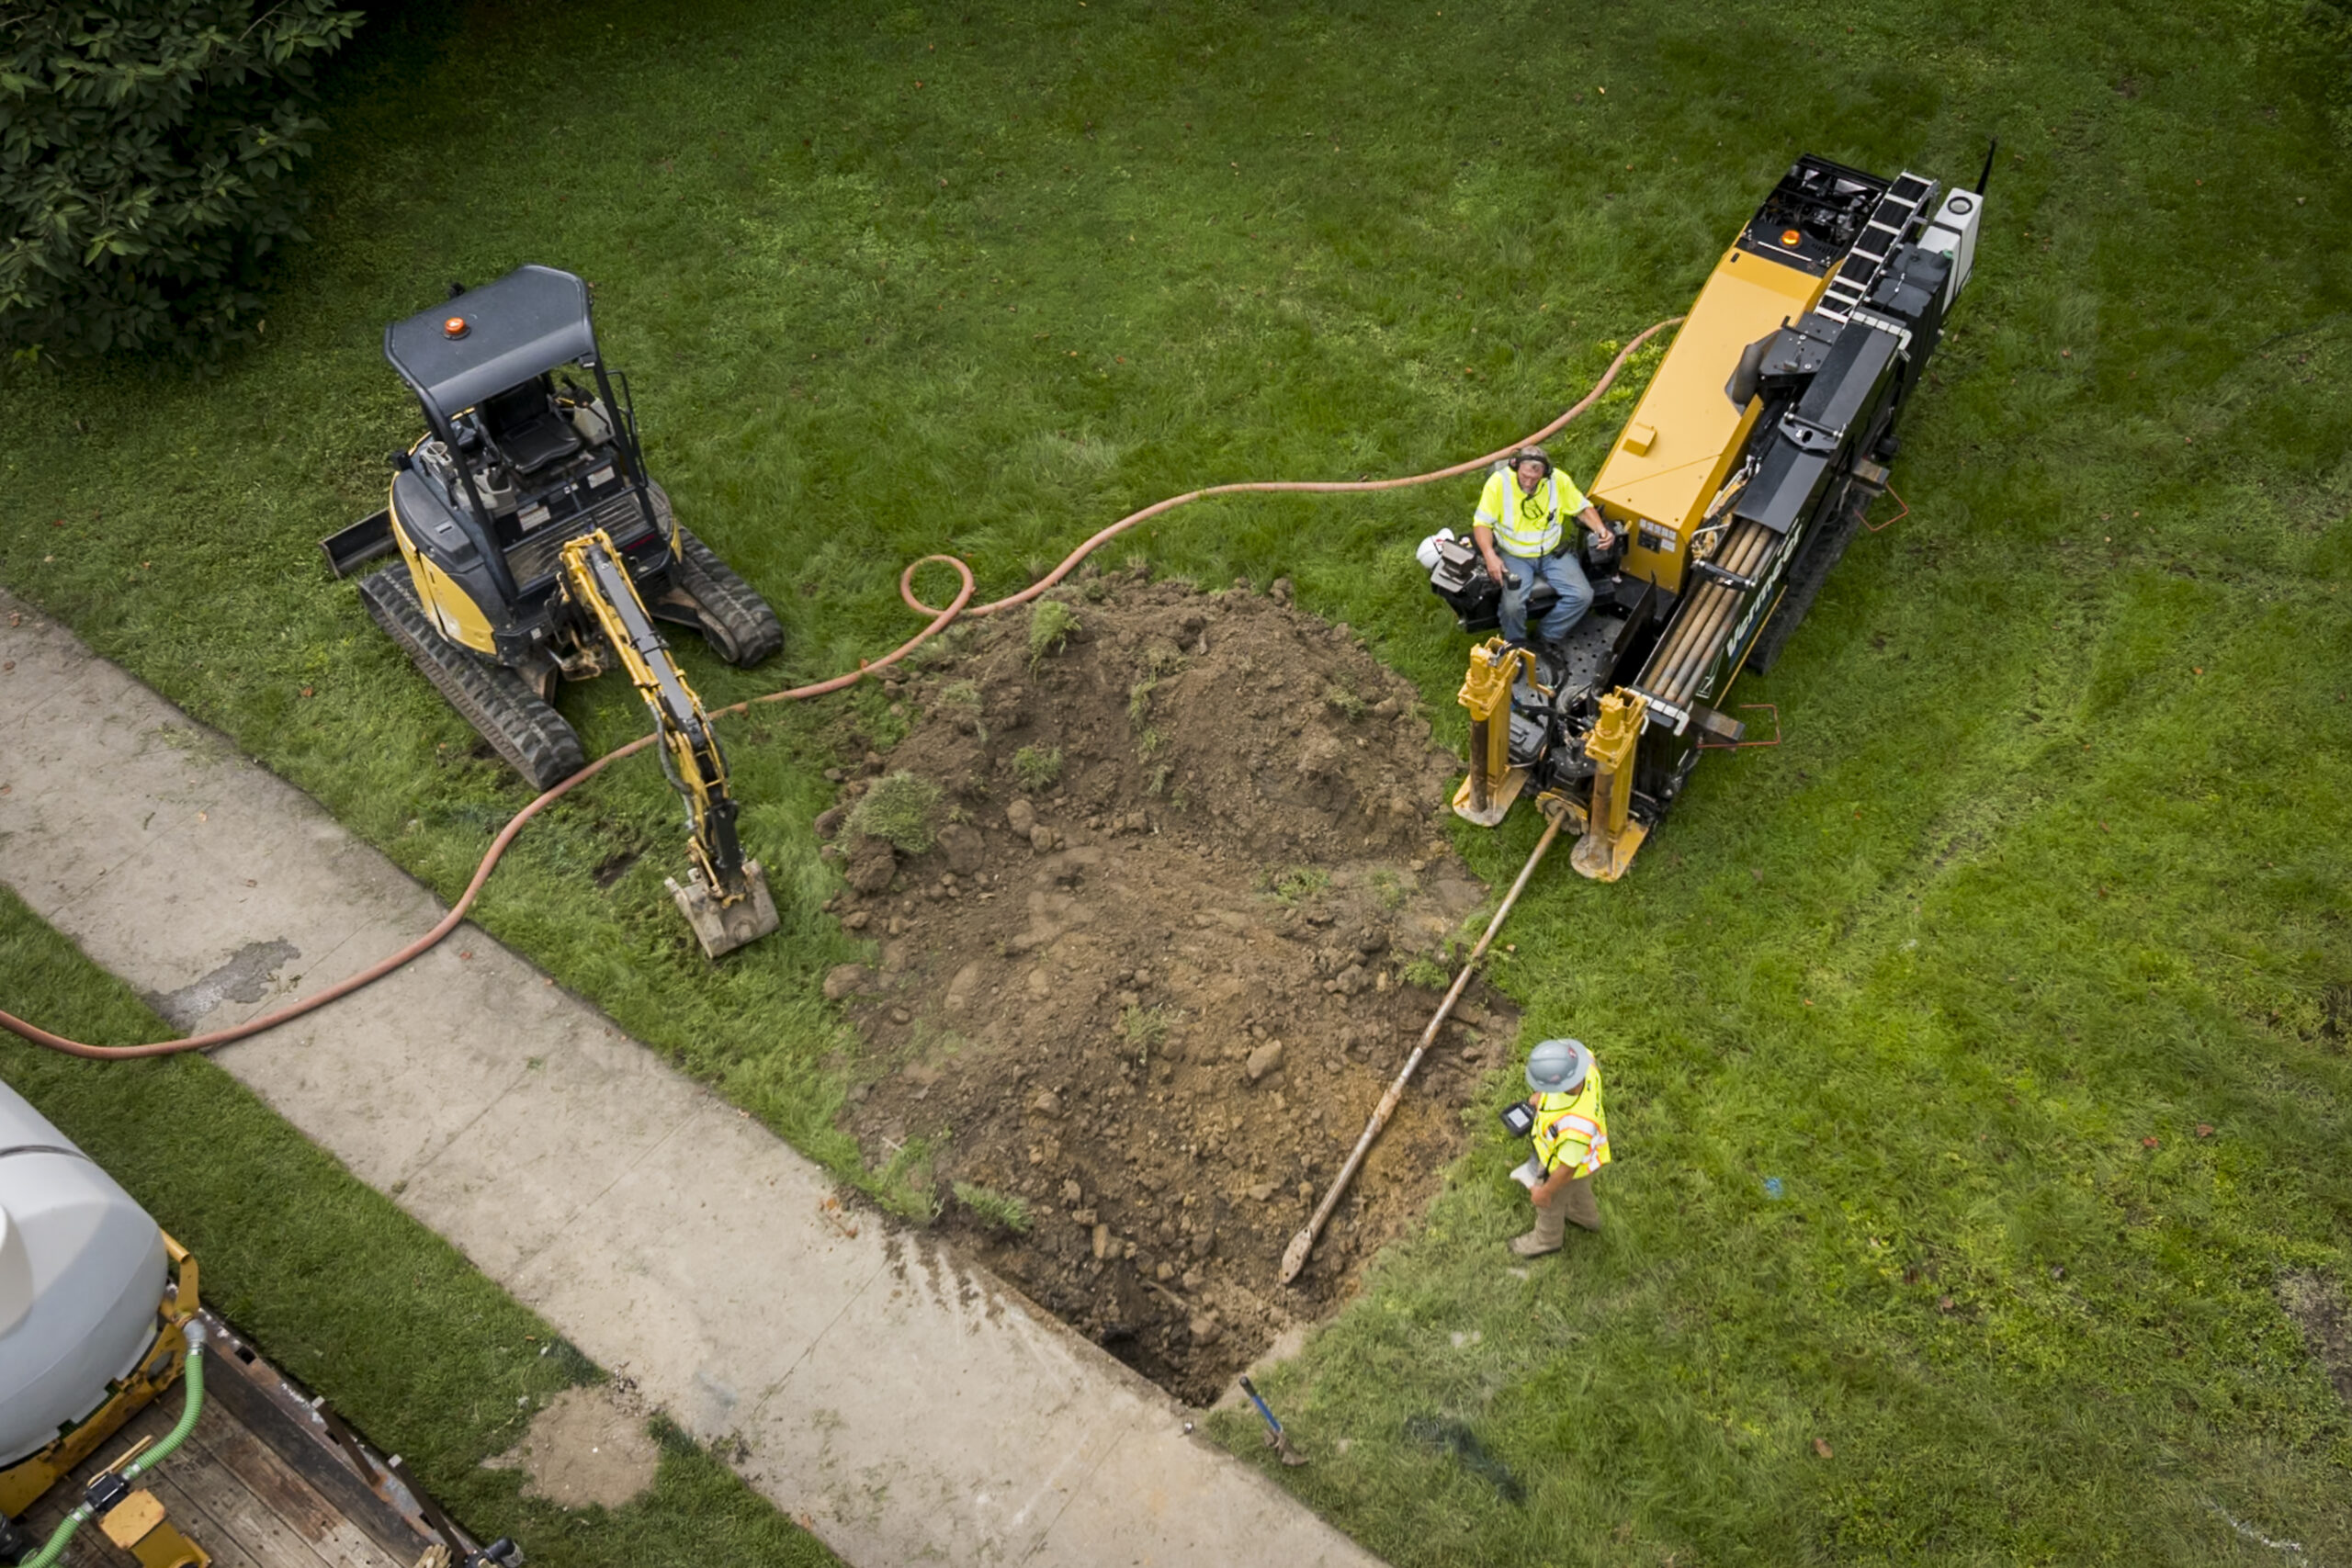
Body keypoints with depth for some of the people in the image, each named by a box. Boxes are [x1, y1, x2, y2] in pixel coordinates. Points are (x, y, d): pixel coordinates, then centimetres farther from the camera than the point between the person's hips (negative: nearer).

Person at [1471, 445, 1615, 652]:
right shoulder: (1498, 482, -15)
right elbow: (1482, 523, -11)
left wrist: (1601, 530, -13)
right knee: (1513, 605, -27)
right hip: (1514, 555, -3)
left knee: (1583, 596, -15)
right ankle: (1516, 647, 5)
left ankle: (1546, 637, 7)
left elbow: (1582, 507, 5)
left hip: (1553, 552, 3)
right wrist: (1490, 555, -27)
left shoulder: (1559, 480, -9)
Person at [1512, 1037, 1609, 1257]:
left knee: (1550, 1203, 27)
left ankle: (1547, 1239, 59)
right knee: (1578, 1187, 38)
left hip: (1569, 1159, -6)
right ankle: (1586, 1216, 68)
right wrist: (1541, 1095, 5)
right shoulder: (1584, 1061, -35)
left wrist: (1545, 1191, -10)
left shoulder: (1575, 1126, -50)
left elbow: (1567, 1168, -29)